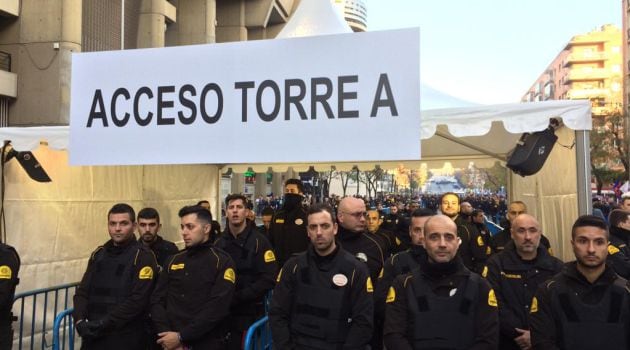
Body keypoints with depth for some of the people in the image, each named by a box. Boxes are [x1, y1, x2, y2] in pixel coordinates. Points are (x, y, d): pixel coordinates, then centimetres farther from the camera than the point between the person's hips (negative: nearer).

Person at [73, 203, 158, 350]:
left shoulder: (143, 256, -9)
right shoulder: (99, 254, 10)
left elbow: (138, 300, -17)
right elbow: (82, 291, 7)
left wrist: (104, 324, -18)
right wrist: (79, 320, -9)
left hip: (126, 338, -5)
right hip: (93, 335, 5)